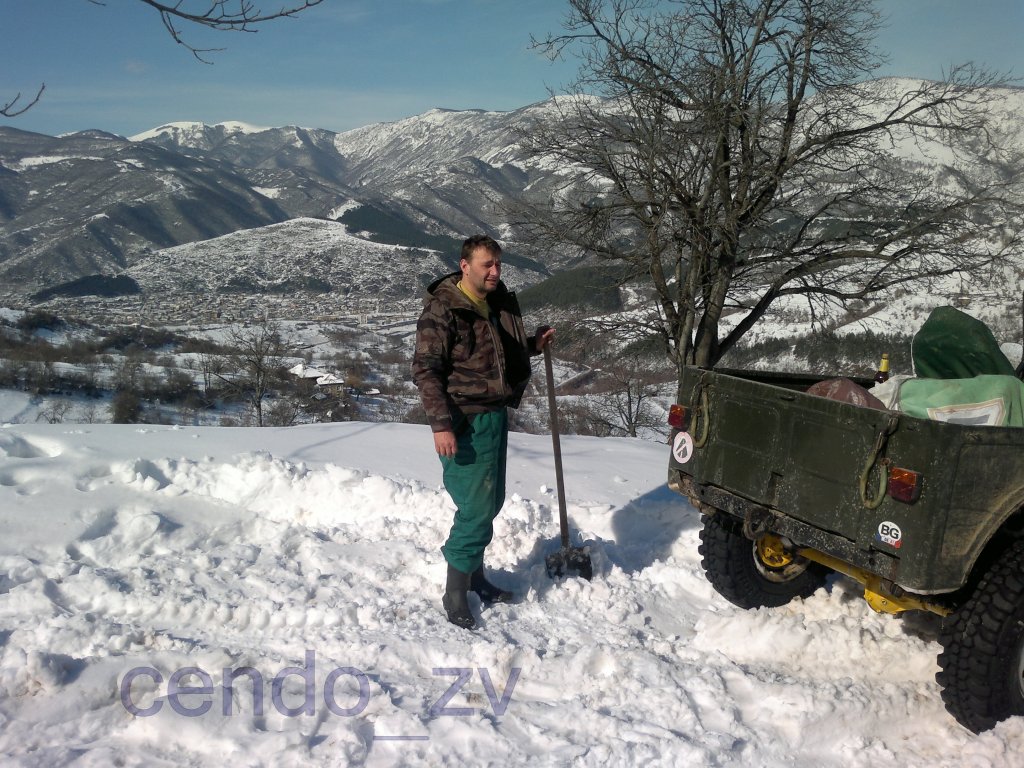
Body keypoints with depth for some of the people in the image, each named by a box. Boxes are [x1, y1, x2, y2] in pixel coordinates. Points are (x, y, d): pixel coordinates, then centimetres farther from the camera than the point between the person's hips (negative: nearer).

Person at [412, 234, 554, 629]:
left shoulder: (500, 303, 9)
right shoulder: (441, 309, -15)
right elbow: (425, 369, -18)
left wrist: (533, 345, 7)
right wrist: (441, 424, -24)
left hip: (495, 415, 8)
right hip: (464, 422, -8)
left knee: (490, 502, 17)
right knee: (476, 507, -7)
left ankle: (475, 574, 34)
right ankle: (455, 593, 8)